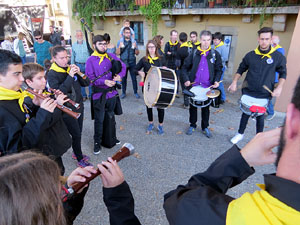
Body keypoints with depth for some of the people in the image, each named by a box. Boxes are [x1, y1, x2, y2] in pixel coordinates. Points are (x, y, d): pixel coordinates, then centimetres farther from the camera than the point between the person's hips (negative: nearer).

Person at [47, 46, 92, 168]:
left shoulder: (71, 68, 1)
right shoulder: (52, 74, -13)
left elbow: (86, 83, 1)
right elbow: (59, 92, -26)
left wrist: (79, 73, -15)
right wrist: (70, 76, -28)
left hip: (79, 106, 5)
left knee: (78, 133, 18)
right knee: (76, 135, 3)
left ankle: (76, 153, 42)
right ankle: (80, 159, 24)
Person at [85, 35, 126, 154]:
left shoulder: (111, 56, 4)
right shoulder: (90, 60, -8)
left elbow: (123, 66, 8)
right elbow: (90, 78, -13)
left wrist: (120, 75, -13)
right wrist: (104, 82, -25)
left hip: (111, 92, 4)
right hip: (99, 94, -4)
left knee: (111, 116, 19)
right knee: (99, 119, 3)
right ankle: (97, 142, 21)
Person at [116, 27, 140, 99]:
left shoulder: (133, 41, 5)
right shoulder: (120, 41, 4)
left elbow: (137, 53, 4)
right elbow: (117, 53, -1)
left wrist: (135, 47, -15)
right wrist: (119, 47, -18)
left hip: (132, 63, 0)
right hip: (123, 63, 0)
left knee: (134, 78, 0)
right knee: (123, 78, 6)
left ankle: (135, 92, 13)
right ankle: (123, 92, 20)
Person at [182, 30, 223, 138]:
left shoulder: (215, 54, 1)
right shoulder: (194, 53, 1)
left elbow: (218, 70, 6)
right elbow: (185, 67, 4)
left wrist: (216, 81, -10)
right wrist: (186, 79, -10)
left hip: (208, 86, 0)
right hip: (194, 85, 0)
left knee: (206, 107, 12)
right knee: (193, 106, 11)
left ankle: (205, 127, 28)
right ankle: (192, 125, 29)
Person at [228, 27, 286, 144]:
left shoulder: (278, 57, -5)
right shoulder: (250, 55, -2)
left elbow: (283, 73, 5)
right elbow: (241, 69, 9)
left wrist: (279, 88, -8)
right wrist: (234, 83, -1)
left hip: (264, 94, -1)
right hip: (248, 91, 1)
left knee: (260, 116, 10)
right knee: (245, 112, 11)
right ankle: (240, 134, 30)